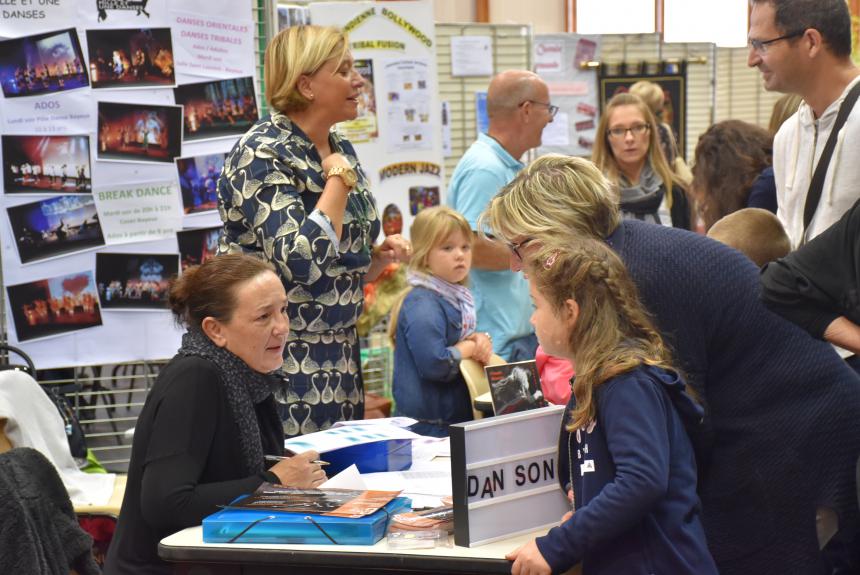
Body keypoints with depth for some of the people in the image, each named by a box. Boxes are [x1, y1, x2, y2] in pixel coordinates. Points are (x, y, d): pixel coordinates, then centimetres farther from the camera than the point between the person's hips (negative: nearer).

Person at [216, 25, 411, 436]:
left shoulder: (340, 150, 10)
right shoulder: (262, 155, -14)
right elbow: (301, 261, -27)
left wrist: (380, 257, 0)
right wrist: (340, 179, -18)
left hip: (338, 353, 8)